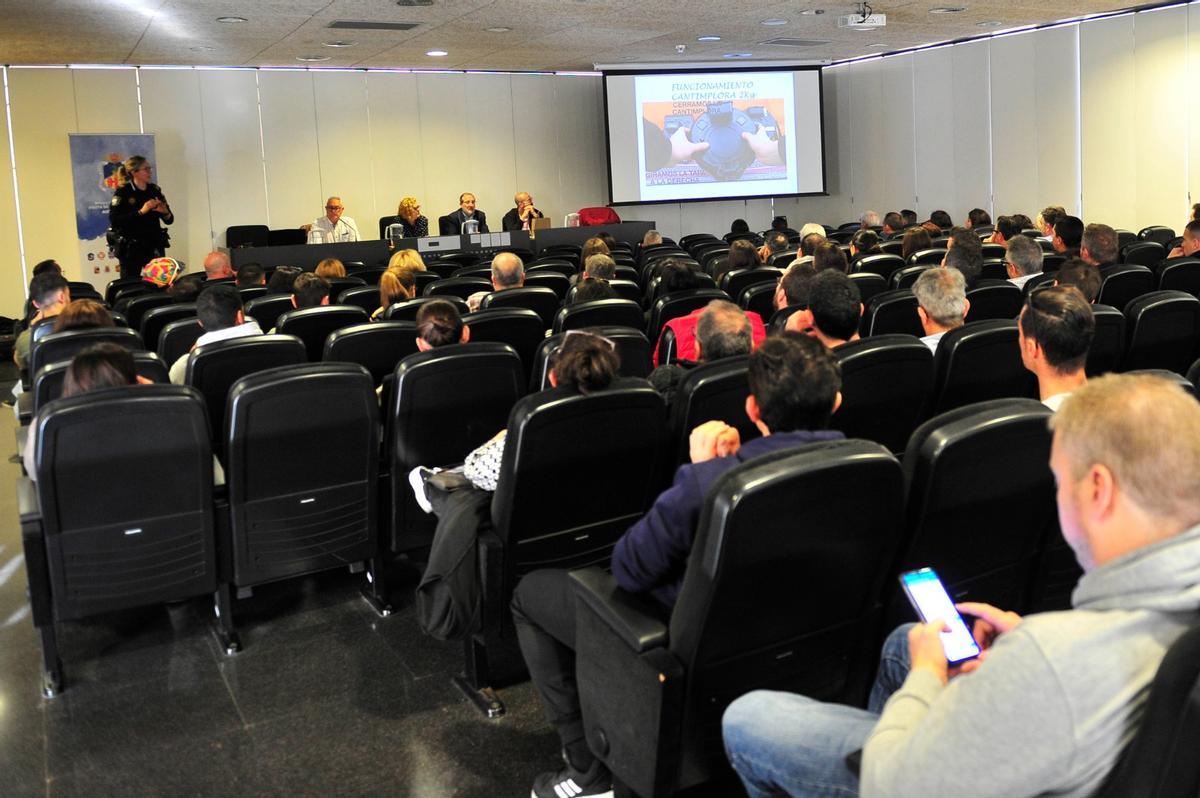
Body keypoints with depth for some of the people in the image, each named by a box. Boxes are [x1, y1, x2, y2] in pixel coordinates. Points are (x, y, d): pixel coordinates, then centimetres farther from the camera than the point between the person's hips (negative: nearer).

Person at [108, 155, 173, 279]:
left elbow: (169, 220, 11)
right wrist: (141, 212, -22)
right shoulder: (123, 192, -4)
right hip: (131, 249, -4)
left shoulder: (154, 190, 8)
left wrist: (165, 212, -12)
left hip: (154, 246, 4)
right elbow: (114, 220, -17)